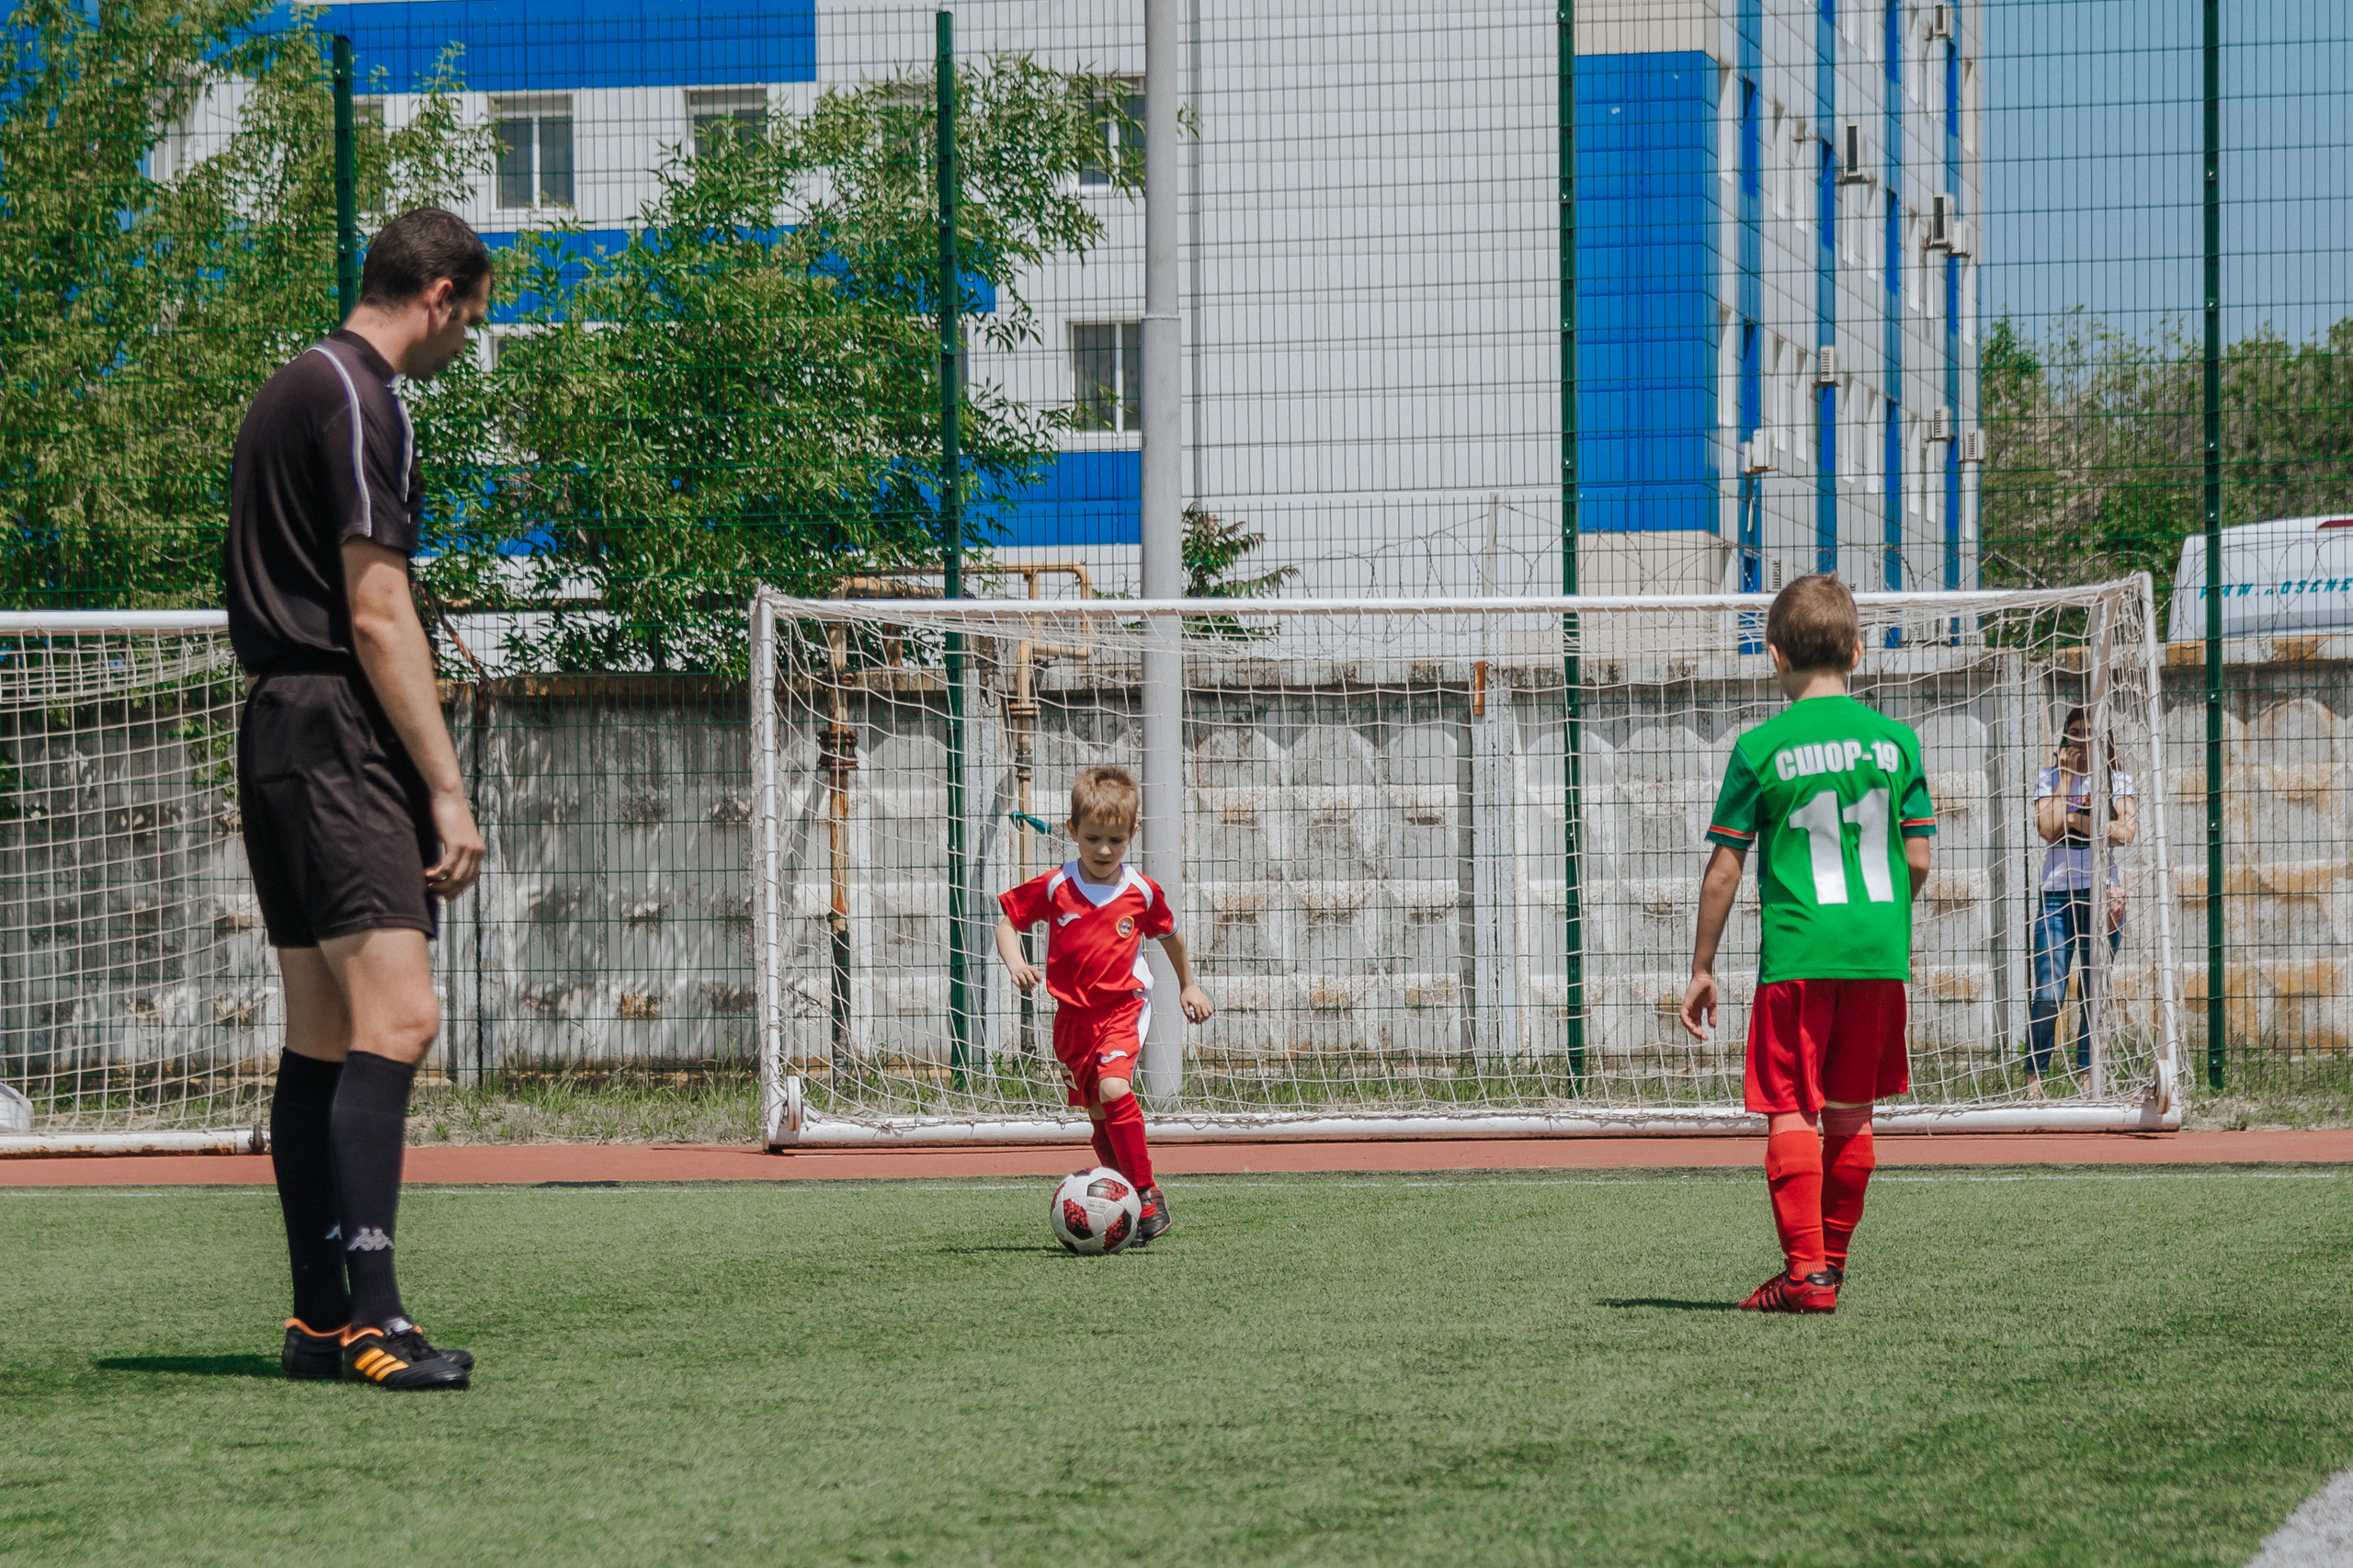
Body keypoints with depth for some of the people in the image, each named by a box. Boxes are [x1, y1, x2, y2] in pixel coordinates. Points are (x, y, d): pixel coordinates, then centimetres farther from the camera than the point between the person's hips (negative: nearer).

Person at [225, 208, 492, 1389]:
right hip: (338, 730, -11)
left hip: (278, 729, 11)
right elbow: (377, 616, -16)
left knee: (323, 1036, 11)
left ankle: (320, 1318, 12)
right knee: (397, 1019, -17)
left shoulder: (289, 390, 21)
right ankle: (374, 1316, -25)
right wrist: (448, 791, -15)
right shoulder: (358, 399, -10)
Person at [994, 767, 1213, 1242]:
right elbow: (1007, 920, 5)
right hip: (1072, 1014, 3)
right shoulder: (1053, 888, -6)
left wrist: (1187, 985, 26)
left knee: (1114, 1088, -26)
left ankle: (1148, 1193, -20)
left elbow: (1169, 933, 15)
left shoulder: (1142, 892, -4)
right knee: (1099, 1115, 9)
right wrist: (1015, 963, -14)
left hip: (1123, 1006, -3)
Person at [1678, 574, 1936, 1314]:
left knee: (1789, 1113, 0)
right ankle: (1832, 1262, 22)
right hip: (1878, 950, 4)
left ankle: (1804, 1269, -9)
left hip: (1797, 954, -4)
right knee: (1850, 1114, 14)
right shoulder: (1894, 740, 3)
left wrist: (1701, 967, 5)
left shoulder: (1761, 748, -5)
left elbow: (1724, 869, -4)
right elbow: (1918, 858, 5)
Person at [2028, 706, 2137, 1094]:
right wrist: (2067, 776, -4)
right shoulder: (2049, 779, 9)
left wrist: (2075, 820, -7)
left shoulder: (2119, 782, 8)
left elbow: (2124, 832, -8)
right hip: (2058, 894, 0)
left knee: (2094, 995, 1)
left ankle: (2086, 1077, 8)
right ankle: (2034, 1078, -2)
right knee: (2047, 995, -8)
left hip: (2102, 893, 0)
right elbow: (2049, 829, -7)